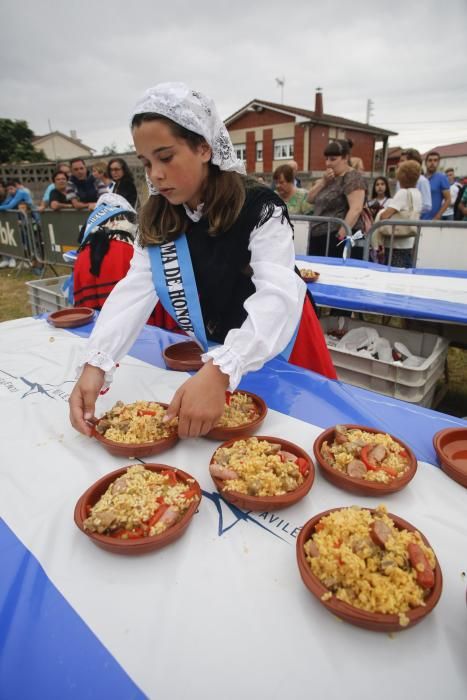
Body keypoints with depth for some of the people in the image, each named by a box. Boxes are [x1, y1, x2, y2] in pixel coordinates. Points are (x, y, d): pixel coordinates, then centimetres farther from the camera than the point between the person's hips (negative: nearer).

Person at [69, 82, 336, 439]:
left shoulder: (260, 208, -24)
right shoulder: (157, 221, -7)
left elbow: (278, 297, -36)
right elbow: (135, 290, -17)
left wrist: (218, 372, -51)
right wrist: (96, 363, -33)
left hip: (279, 355, -4)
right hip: (212, 357, 4)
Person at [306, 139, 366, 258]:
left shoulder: (352, 178, -7)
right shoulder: (329, 177, 19)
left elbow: (356, 209, -18)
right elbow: (310, 199, 15)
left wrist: (341, 235, -27)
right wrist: (323, 181, 0)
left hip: (337, 239, -8)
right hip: (319, 238, 8)